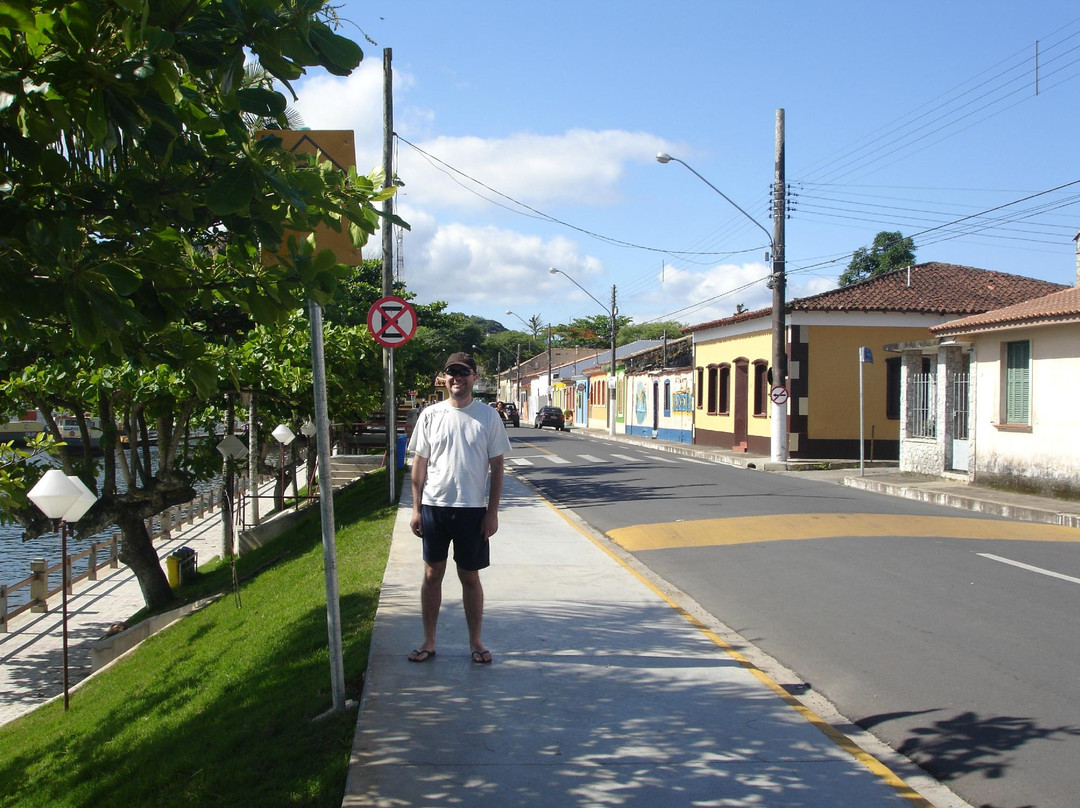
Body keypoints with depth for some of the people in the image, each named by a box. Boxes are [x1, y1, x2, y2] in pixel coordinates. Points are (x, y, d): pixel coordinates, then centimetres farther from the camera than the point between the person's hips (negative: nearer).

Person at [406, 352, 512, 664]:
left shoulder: (488, 416, -1)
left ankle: (476, 641, 21)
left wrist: (492, 512, -4)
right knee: (432, 575, 9)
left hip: (473, 509, -1)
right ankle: (429, 641, 21)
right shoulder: (430, 415, 2)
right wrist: (416, 509, 1)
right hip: (434, 507, 1)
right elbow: (419, 465, 5)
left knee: (470, 577, 8)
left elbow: (496, 467, 1)